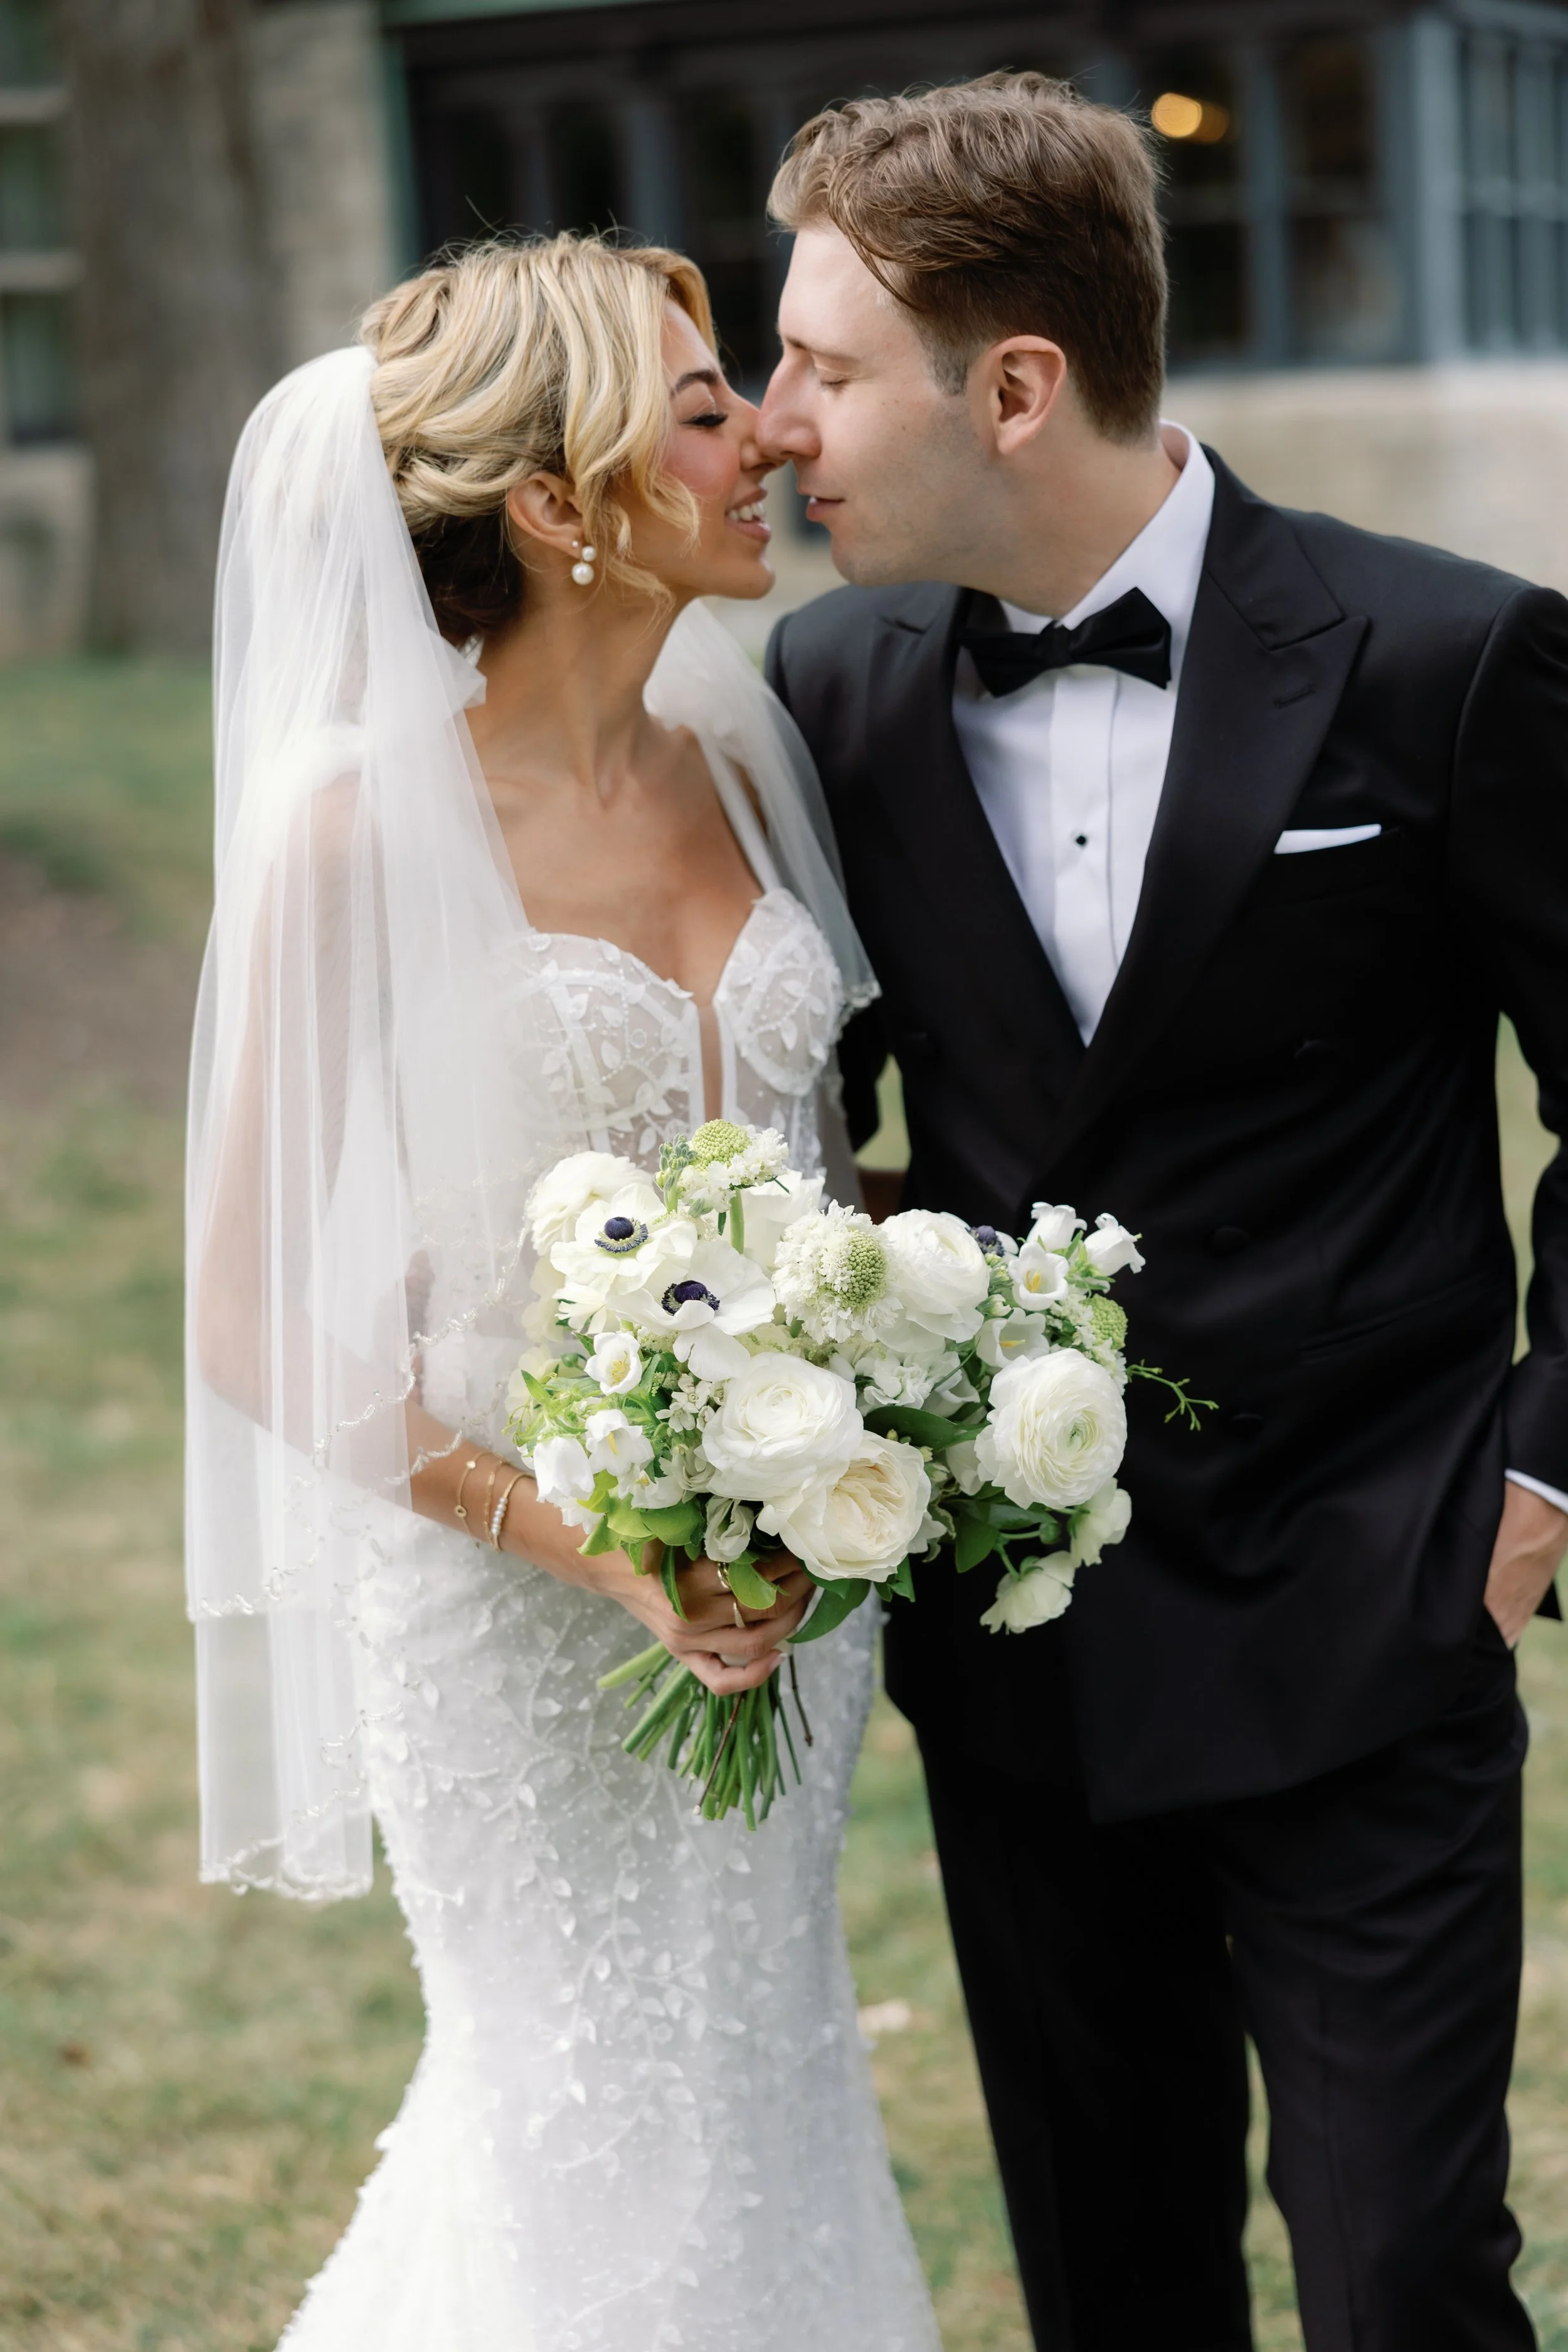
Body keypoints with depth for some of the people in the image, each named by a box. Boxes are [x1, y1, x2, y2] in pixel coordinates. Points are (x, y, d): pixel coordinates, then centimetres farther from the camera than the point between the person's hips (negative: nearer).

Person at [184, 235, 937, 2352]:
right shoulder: (368, 825, -17)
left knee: (760, 2095, 19)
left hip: (781, 1582, 6)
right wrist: (598, 1549, -20)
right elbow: (270, 1322, -14)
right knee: (621, 2176, 8)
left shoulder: (735, 753, 1)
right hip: (514, 1606, -6)